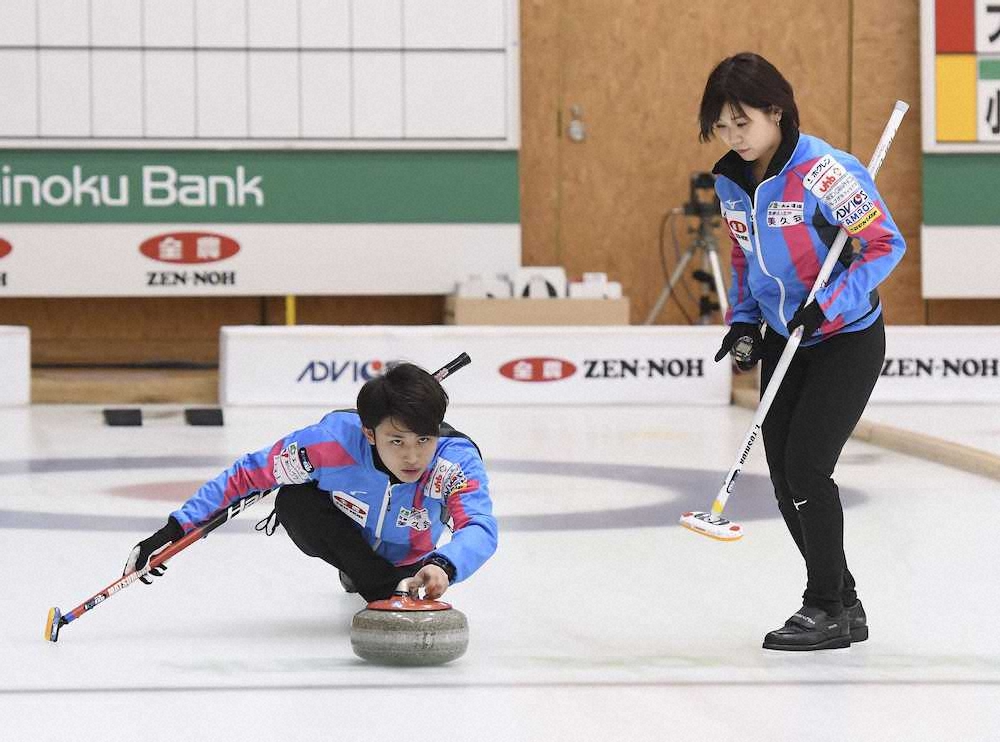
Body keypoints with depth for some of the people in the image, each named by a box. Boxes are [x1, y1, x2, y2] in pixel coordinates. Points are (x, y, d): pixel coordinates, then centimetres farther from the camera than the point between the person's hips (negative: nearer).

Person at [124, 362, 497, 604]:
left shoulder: (458, 460, -36)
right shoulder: (334, 439, -37)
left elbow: (480, 528, -53)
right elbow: (248, 474, -25)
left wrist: (443, 566, -76)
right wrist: (176, 529, -29)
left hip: (408, 559, 4)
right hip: (345, 538, -3)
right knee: (294, 501, -32)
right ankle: (386, 593, -20)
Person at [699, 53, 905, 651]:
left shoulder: (822, 171, -24)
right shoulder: (730, 181, 0)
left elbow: (886, 244, -20)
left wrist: (826, 307, -26)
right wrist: (744, 322, 1)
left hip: (847, 339, -8)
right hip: (784, 340, 8)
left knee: (806, 466, -14)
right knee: (783, 474, 5)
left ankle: (828, 609, -1)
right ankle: (843, 606, 17)